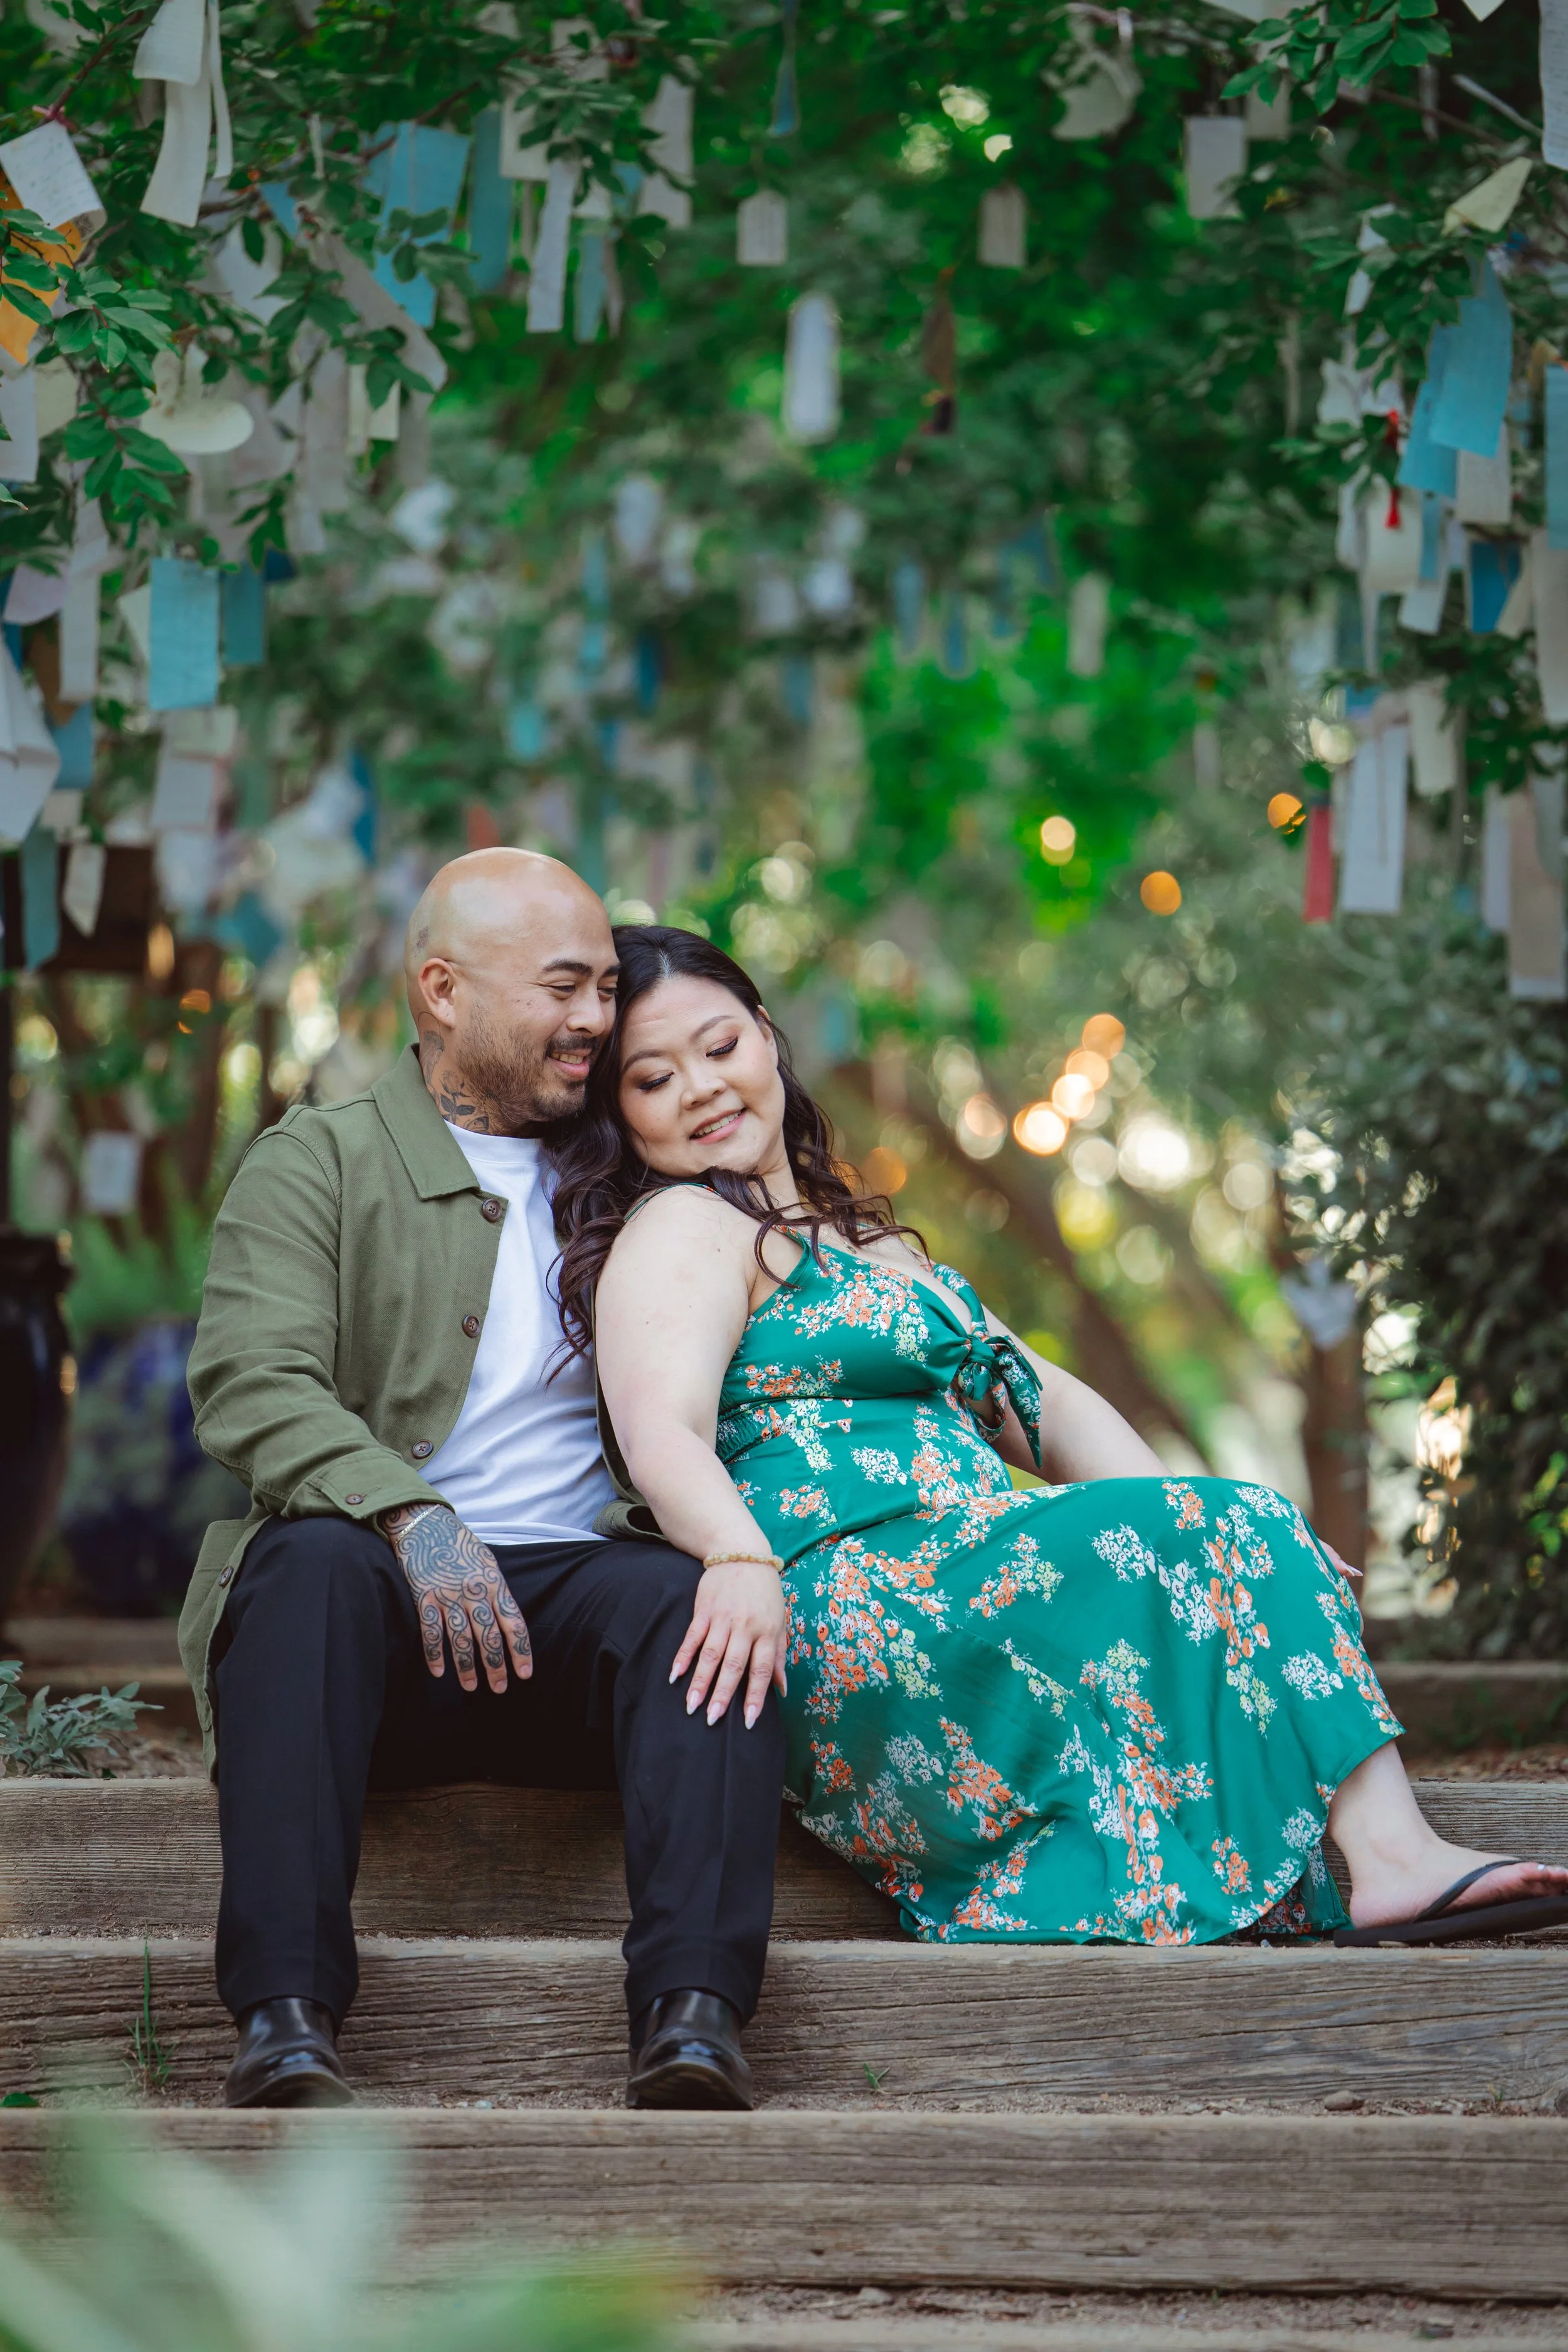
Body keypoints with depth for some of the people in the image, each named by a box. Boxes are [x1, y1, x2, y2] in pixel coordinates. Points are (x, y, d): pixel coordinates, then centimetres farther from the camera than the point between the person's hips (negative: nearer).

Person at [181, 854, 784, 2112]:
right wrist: (414, 1517, -26)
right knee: (313, 1556, -35)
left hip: (579, 1591, 3)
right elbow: (251, 1386, -8)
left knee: (698, 1595, -29)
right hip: (386, 1619, -2)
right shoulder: (314, 1162, 9)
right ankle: (287, 2020, -41)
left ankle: (692, 2018, -42)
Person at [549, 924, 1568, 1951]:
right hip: (855, 1610, -8)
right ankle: (1391, 1852, -25)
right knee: (1227, 1539, -18)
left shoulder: (853, 1230, 28)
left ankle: (1388, 1851, -30)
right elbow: (661, 1435, -18)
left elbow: (1042, 1403, 24)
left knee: (1248, 1537, -13)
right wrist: (744, 1564, -39)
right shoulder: (679, 1230, 1)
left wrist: (1212, 1521, 10)